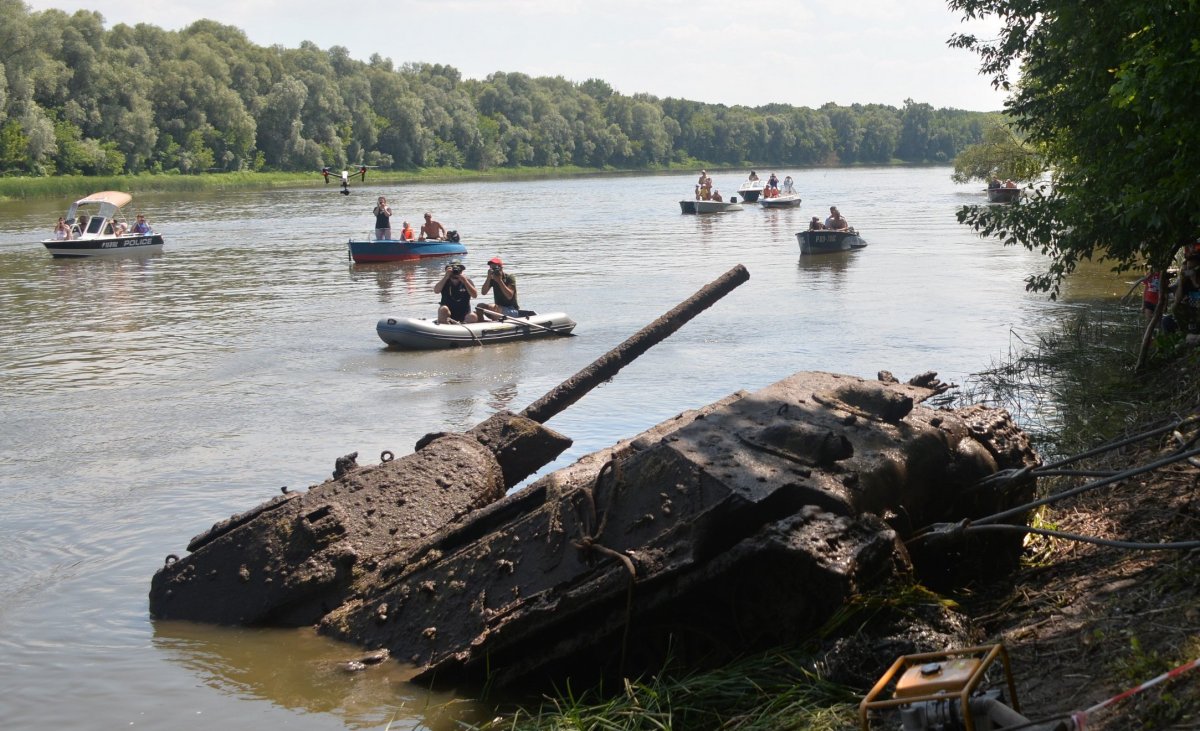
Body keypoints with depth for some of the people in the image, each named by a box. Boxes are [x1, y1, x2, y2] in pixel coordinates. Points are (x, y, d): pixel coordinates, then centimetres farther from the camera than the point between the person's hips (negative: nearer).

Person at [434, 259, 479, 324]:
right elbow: (436, 291, -16)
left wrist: (465, 281, -21)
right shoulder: (444, 282, 4)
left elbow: (475, 295, -11)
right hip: (447, 316, -1)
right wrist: (446, 277, -23)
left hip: (464, 317, 1)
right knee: (443, 309, -32)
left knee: (473, 317, -30)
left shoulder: (467, 282, 5)